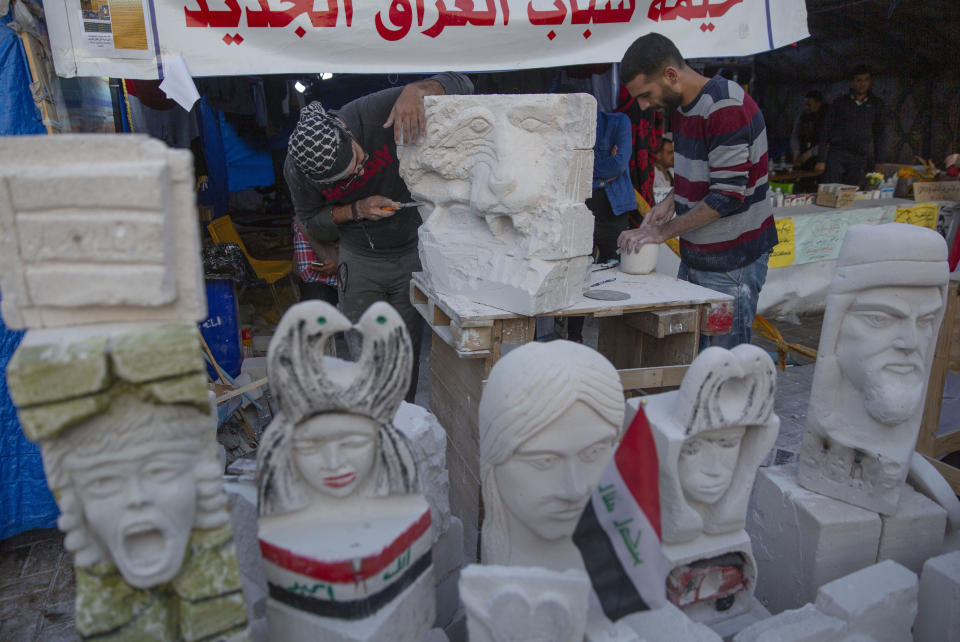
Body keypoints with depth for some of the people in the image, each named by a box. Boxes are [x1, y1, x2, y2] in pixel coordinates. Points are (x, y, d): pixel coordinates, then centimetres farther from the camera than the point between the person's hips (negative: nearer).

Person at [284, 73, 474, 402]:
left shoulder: (378, 112, -24)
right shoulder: (297, 168, -18)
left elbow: (459, 83, -18)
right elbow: (309, 221, 1)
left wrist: (416, 89, -38)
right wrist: (356, 210, -17)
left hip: (412, 254, 0)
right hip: (359, 262, 0)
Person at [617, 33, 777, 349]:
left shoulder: (727, 108, -19)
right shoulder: (681, 106, 10)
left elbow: (728, 196, -22)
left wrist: (663, 231, -19)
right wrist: (671, 201, 3)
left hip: (732, 263, -8)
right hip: (693, 257, 8)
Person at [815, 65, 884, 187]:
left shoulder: (876, 104, 13)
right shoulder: (840, 103, 8)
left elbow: (878, 134, 16)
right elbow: (826, 130, 5)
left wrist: (874, 160, 8)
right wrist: (821, 159, -4)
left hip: (860, 159, 2)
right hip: (836, 154, -1)